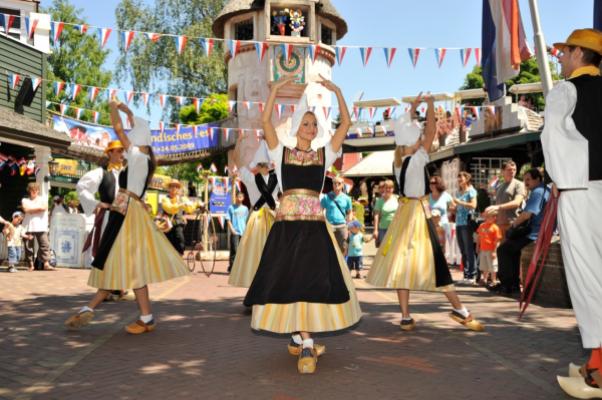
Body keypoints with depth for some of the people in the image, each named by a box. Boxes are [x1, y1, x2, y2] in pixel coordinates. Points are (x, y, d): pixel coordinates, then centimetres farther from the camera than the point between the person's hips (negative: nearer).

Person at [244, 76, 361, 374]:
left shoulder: (324, 153, 12)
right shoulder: (282, 152, 9)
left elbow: (345, 123, 6)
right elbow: (266, 121, -1)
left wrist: (337, 92, 1)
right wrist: (276, 89, -4)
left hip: (314, 224, 1)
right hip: (286, 224, -1)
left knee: (312, 280, -6)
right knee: (288, 280, -1)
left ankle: (301, 340, 2)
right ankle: (305, 343, 9)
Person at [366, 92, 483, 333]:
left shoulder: (397, 158, 4)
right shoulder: (417, 159, -14)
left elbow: (406, 132, 19)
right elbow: (431, 131, -9)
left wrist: (413, 107, 24)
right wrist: (430, 104, 4)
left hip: (404, 211, 7)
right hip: (418, 212, -7)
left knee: (403, 262, 4)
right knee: (432, 261, -2)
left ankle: (406, 317, 7)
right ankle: (459, 310, 7)